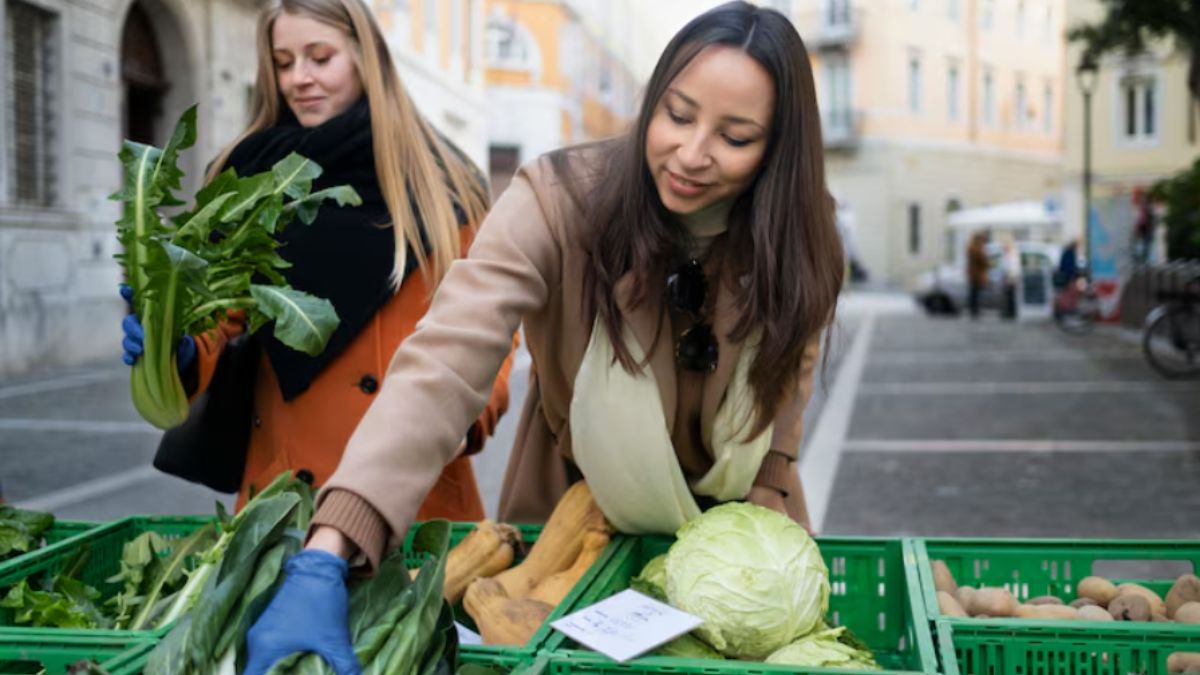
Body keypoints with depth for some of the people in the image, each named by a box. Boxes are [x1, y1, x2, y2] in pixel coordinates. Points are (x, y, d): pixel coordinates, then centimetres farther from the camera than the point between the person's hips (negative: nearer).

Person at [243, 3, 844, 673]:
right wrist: (326, 557, -49)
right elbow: (443, 366, -39)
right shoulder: (560, 200, -27)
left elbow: (782, 404, -2)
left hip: (733, 530, 2)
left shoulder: (797, 238, -16)